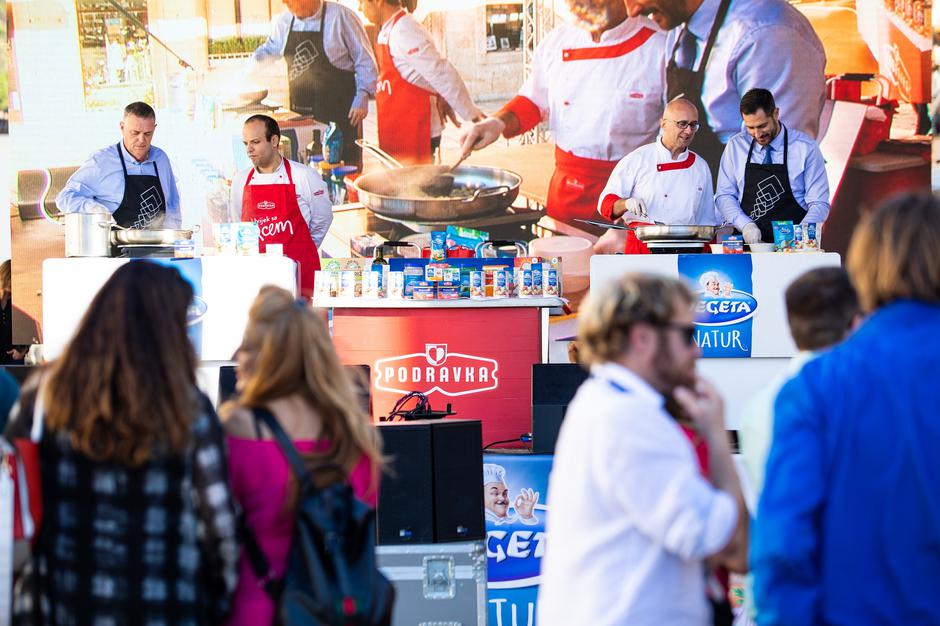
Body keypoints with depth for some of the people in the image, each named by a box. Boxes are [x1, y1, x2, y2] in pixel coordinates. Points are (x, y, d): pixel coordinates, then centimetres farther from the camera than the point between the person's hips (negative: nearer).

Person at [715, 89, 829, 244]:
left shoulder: (806, 148, -1)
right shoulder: (735, 146, 6)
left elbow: (819, 204, -1)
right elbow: (723, 196, 10)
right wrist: (745, 225, -9)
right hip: (748, 246, 2)